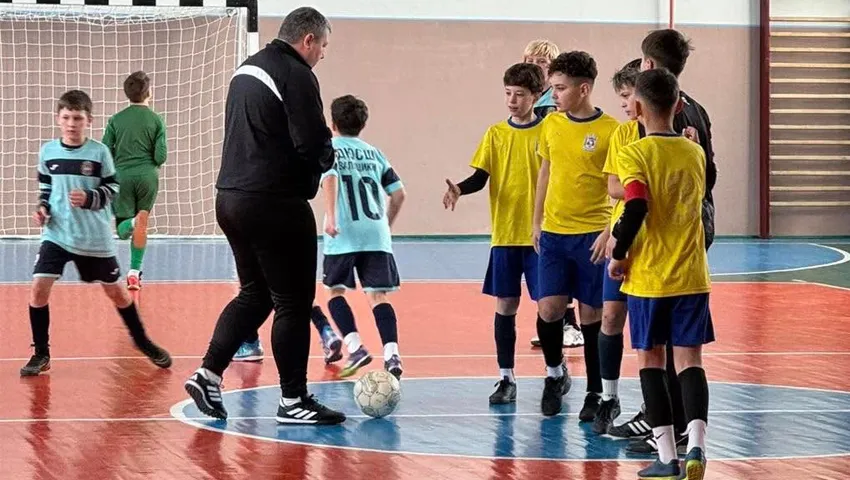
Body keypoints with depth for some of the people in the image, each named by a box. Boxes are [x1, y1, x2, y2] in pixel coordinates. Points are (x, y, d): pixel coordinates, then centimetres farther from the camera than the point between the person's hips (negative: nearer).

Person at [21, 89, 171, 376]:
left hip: (95, 237, -1)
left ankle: (142, 341, 33)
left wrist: (88, 199, -20)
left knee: (115, 290, 10)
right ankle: (41, 354, 1)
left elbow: (112, 190, -3)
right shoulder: (47, 152, 0)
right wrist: (42, 208, -6)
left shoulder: (99, 152, -7)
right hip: (57, 234, 1)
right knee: (39, 288, -13)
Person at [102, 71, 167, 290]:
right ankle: (135, 272, 8)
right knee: (142, 224, 10)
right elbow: (161, 156, -5)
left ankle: (131, 223, -29)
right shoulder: (156, 120, 0)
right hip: (147, 174, -1)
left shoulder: (116, 120, 4)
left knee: (122, 228, 7)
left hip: (122, 175, 1)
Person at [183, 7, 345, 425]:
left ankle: (208, 374, 11)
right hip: (274, 204, -9)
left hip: (230, 198, 9)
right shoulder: (297, 76, -13)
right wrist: (327, 156, 3)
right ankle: (293, 400, 6)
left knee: (255, 294, 19)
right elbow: (314, 146, -20)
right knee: (293, 302, 1)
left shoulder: (248, 68, 15)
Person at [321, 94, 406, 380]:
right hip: (376, 234, 3)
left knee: (335, 291, 13)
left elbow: (330, 178, -14)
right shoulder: (374, 153, 18)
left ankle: (356, 348, -3)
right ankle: (392, 354, -17)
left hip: (343, 236, -3)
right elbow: (398, 193, 15)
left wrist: (331, 217, -22)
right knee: (377, 295, 1)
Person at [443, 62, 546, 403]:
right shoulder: (496, 134, 5)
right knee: (505, 304, 4)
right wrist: (459, 190, -20)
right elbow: (481, 176, 1)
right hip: (505, 234, 2)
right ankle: (506, 378, 11)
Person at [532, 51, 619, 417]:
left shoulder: (610, 130, -9)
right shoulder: (551, 124, 5)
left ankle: (595, 394, 13)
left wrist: (610, 231, -13)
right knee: (548, 310, -5)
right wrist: (536, 221, 15)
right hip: (553, 233, 4)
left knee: (591, 315, 1)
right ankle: (555, 373, 20)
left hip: (592, 235, -4)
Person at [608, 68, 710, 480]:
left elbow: (637, 207, -21)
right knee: (689, 360, 5)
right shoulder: (696, 153, 6)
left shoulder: (635, 154, -10)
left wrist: (619, 255, -10)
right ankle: (695, 445, -13)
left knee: (651, 359, 7)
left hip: (648, 276, -3)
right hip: (692, 276, 3)